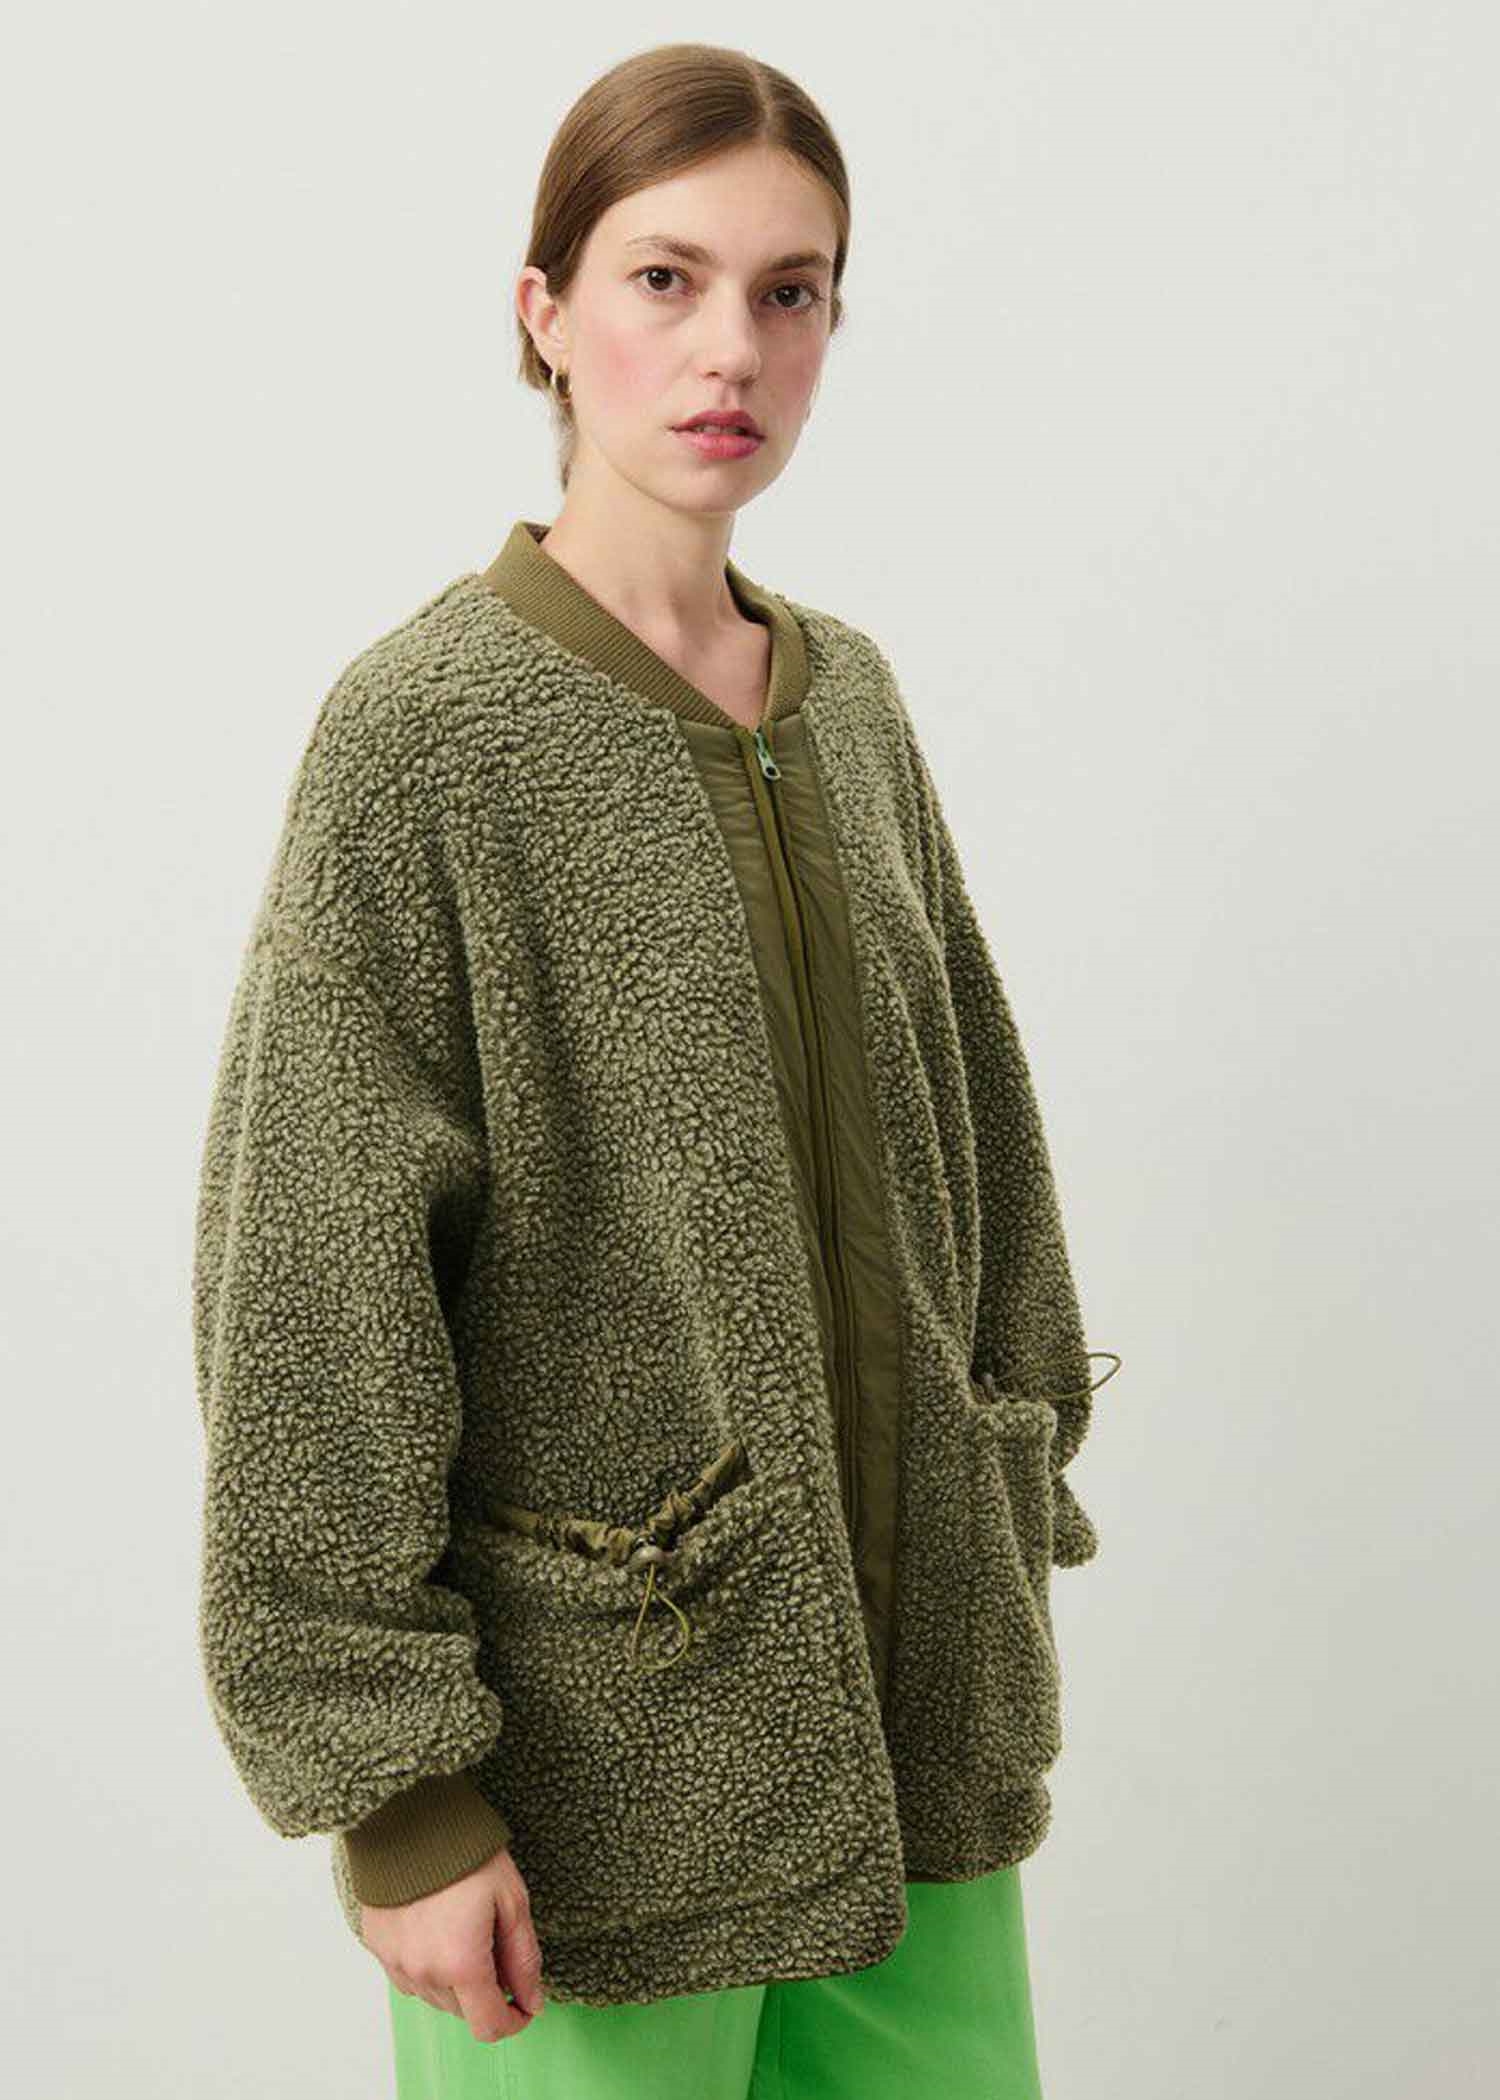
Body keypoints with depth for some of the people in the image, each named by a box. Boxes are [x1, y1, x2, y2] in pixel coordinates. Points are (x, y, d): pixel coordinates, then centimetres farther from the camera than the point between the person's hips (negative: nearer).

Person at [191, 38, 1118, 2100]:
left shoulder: (850, 696, 6)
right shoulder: (428, 729, -13)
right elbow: (311, 1293, -14)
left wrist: (1017, 1520, 14)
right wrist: (394, 1781, -14)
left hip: (913, 1673, 6)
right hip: (606, 1732, -5)